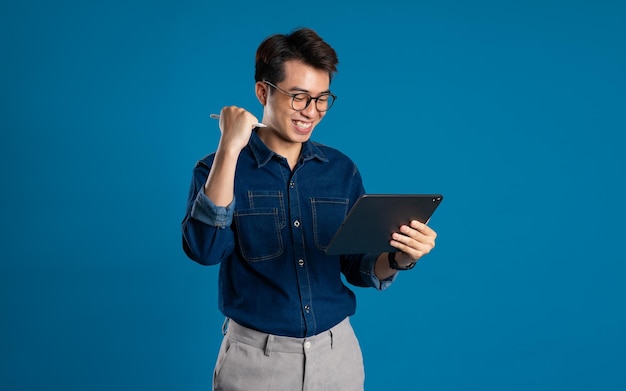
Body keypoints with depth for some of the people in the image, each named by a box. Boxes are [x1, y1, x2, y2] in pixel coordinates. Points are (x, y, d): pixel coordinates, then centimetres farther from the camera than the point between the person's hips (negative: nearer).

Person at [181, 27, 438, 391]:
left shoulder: (342, 169, 1)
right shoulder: (219, 168, -6)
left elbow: (357, 267, 5)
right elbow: (204, 249, -23)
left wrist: (399, 257, -16)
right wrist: (229, 149, -25)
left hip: (337, 351, 3)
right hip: (256, 357, -2)